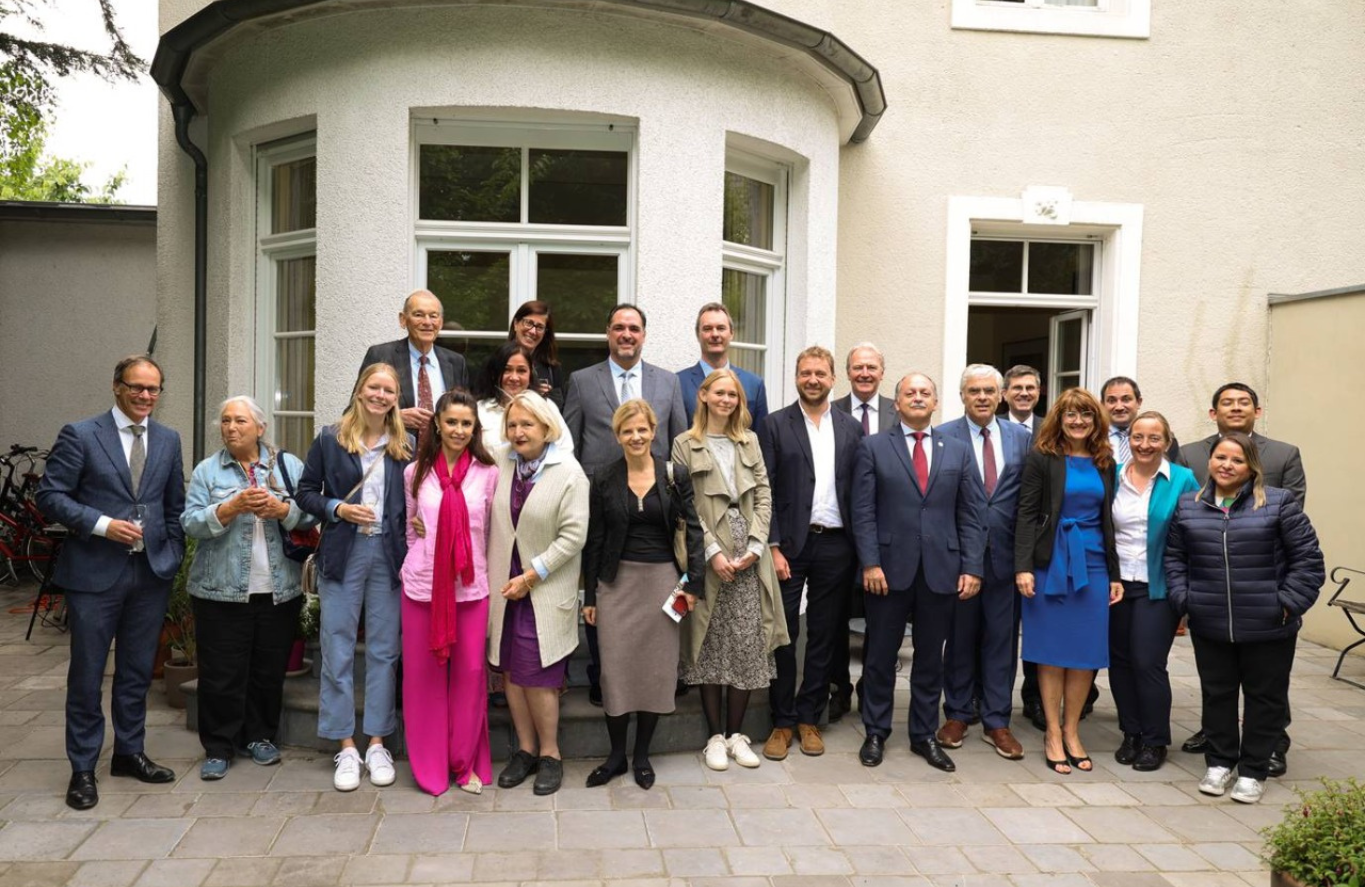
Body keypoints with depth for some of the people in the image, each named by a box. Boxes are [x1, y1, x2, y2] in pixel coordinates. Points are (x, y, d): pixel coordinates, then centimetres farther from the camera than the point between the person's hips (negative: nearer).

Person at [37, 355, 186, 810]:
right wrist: (102, 524, -17)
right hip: (95, 571, -4)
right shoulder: (80, 435, -4)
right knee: (87, 674, 5)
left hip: (151, 572, 4)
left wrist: (172, 556, 6)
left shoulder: (169, 440, 9)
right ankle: (83, 769, 17)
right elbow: (50, 494, -7)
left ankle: (130, 752, 29)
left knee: (137, 671, 14)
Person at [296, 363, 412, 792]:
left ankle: (376, 744, 18)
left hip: (389, 554, 1)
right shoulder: (330, 439, 2)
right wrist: (338, 508, -12)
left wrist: (412, 552, -8)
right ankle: (346, 747, 14)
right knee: (338, 652, 3)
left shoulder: (405, 446, 5)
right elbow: (306, 492, 5)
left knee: (383, 651, 7)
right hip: (342, 553, -1)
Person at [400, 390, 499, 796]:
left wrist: (482, 572, 3)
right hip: (422, 585, 1)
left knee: (470, 674, 3)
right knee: (424, 675, 7)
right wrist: (417, 562, 10)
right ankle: (430, 764, 22)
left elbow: (491, 532, 5)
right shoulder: (415, 472, 4)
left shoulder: (488, 473, -1)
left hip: (470, 588, -1)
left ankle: (466, 762, 19)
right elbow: (410, 528, 15)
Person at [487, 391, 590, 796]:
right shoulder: (502, 464, 1)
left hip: (545, 590, -4)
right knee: (511, 671, 9)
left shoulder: (568, 471, -10)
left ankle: (549, 753, 15)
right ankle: (525, 749, 24)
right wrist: (493, 577, 0)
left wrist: (531, 576, -13)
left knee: (537, 675, -3)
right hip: (505, 586, 4)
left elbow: (573, 535, -13)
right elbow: (491, 522, 7)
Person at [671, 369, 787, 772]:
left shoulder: (750, 441, 14)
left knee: (747, 645, 3)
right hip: (708, 557, -3)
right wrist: (712, 551, -12)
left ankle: (736, 733, 15)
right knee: (711, 647, 2)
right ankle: (715, 736, 12)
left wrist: (755, 546, -4)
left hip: (748, 557, 3)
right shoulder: (685, 444, 3)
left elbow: (764, 496, 8)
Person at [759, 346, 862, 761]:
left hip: (835, 545, 3)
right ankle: (782, 722, 15)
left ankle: (809, 718, 22)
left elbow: (860, 491, 7)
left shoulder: (851, 429, 8)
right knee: (783, 636, 3)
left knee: (824, 637, 10)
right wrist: (773, 548, -10)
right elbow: (766, 491, -4)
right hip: (791, 544, -2)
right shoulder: (776, 425, 0)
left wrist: (859, 547, 0)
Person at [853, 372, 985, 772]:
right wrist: (870, 563, -11)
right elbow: (863, 512, -3)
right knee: (881, 656, 8)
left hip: (941, 570, 2)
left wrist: (972, 567, -3)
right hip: (890, 569, -2)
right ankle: (876, 734, 21)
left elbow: (971, 514, 6)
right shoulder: (873, 447, 3)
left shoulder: (958, 451, 10)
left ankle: (925, 735, 23)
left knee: (930, 658, 11)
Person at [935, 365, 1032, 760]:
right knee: (960, 637, 9)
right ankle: (957, 715, 24)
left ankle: (996, 722, 18)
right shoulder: (944, 437, -2)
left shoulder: (1021, 437, 7)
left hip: (1005, 553, 2)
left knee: (1002, 639, 7)